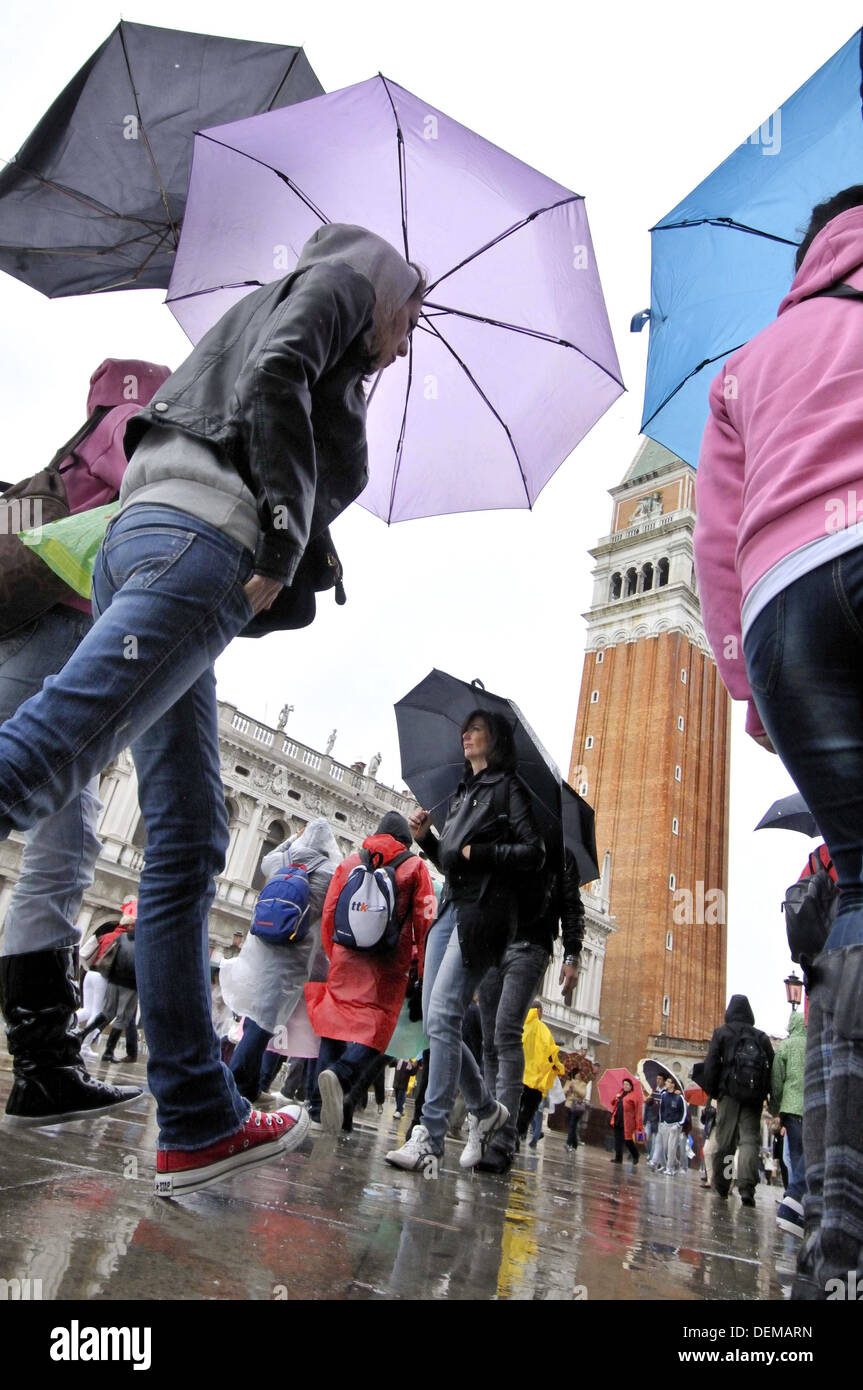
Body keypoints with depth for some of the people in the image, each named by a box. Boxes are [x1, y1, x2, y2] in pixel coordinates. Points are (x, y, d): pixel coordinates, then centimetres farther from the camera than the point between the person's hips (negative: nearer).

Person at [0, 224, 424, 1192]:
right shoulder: (336, 283, 17)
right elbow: (275, 378, -6)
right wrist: (285, 534, -12)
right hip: (204, 536, -9)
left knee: (187, 845, 1)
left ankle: (199, 1124, 5)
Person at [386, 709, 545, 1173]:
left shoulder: (506, 787, 0)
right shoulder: (461, 793, 22)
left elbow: (533, 853, -8)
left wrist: (479, 851, -12)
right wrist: (425, 838, 7)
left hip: (483, 911, -8)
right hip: (450, 907, 8)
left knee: (442, 1017, -16)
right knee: (436, 1021, 6)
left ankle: (429, 1138, -12)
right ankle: (485, 1109, 23)